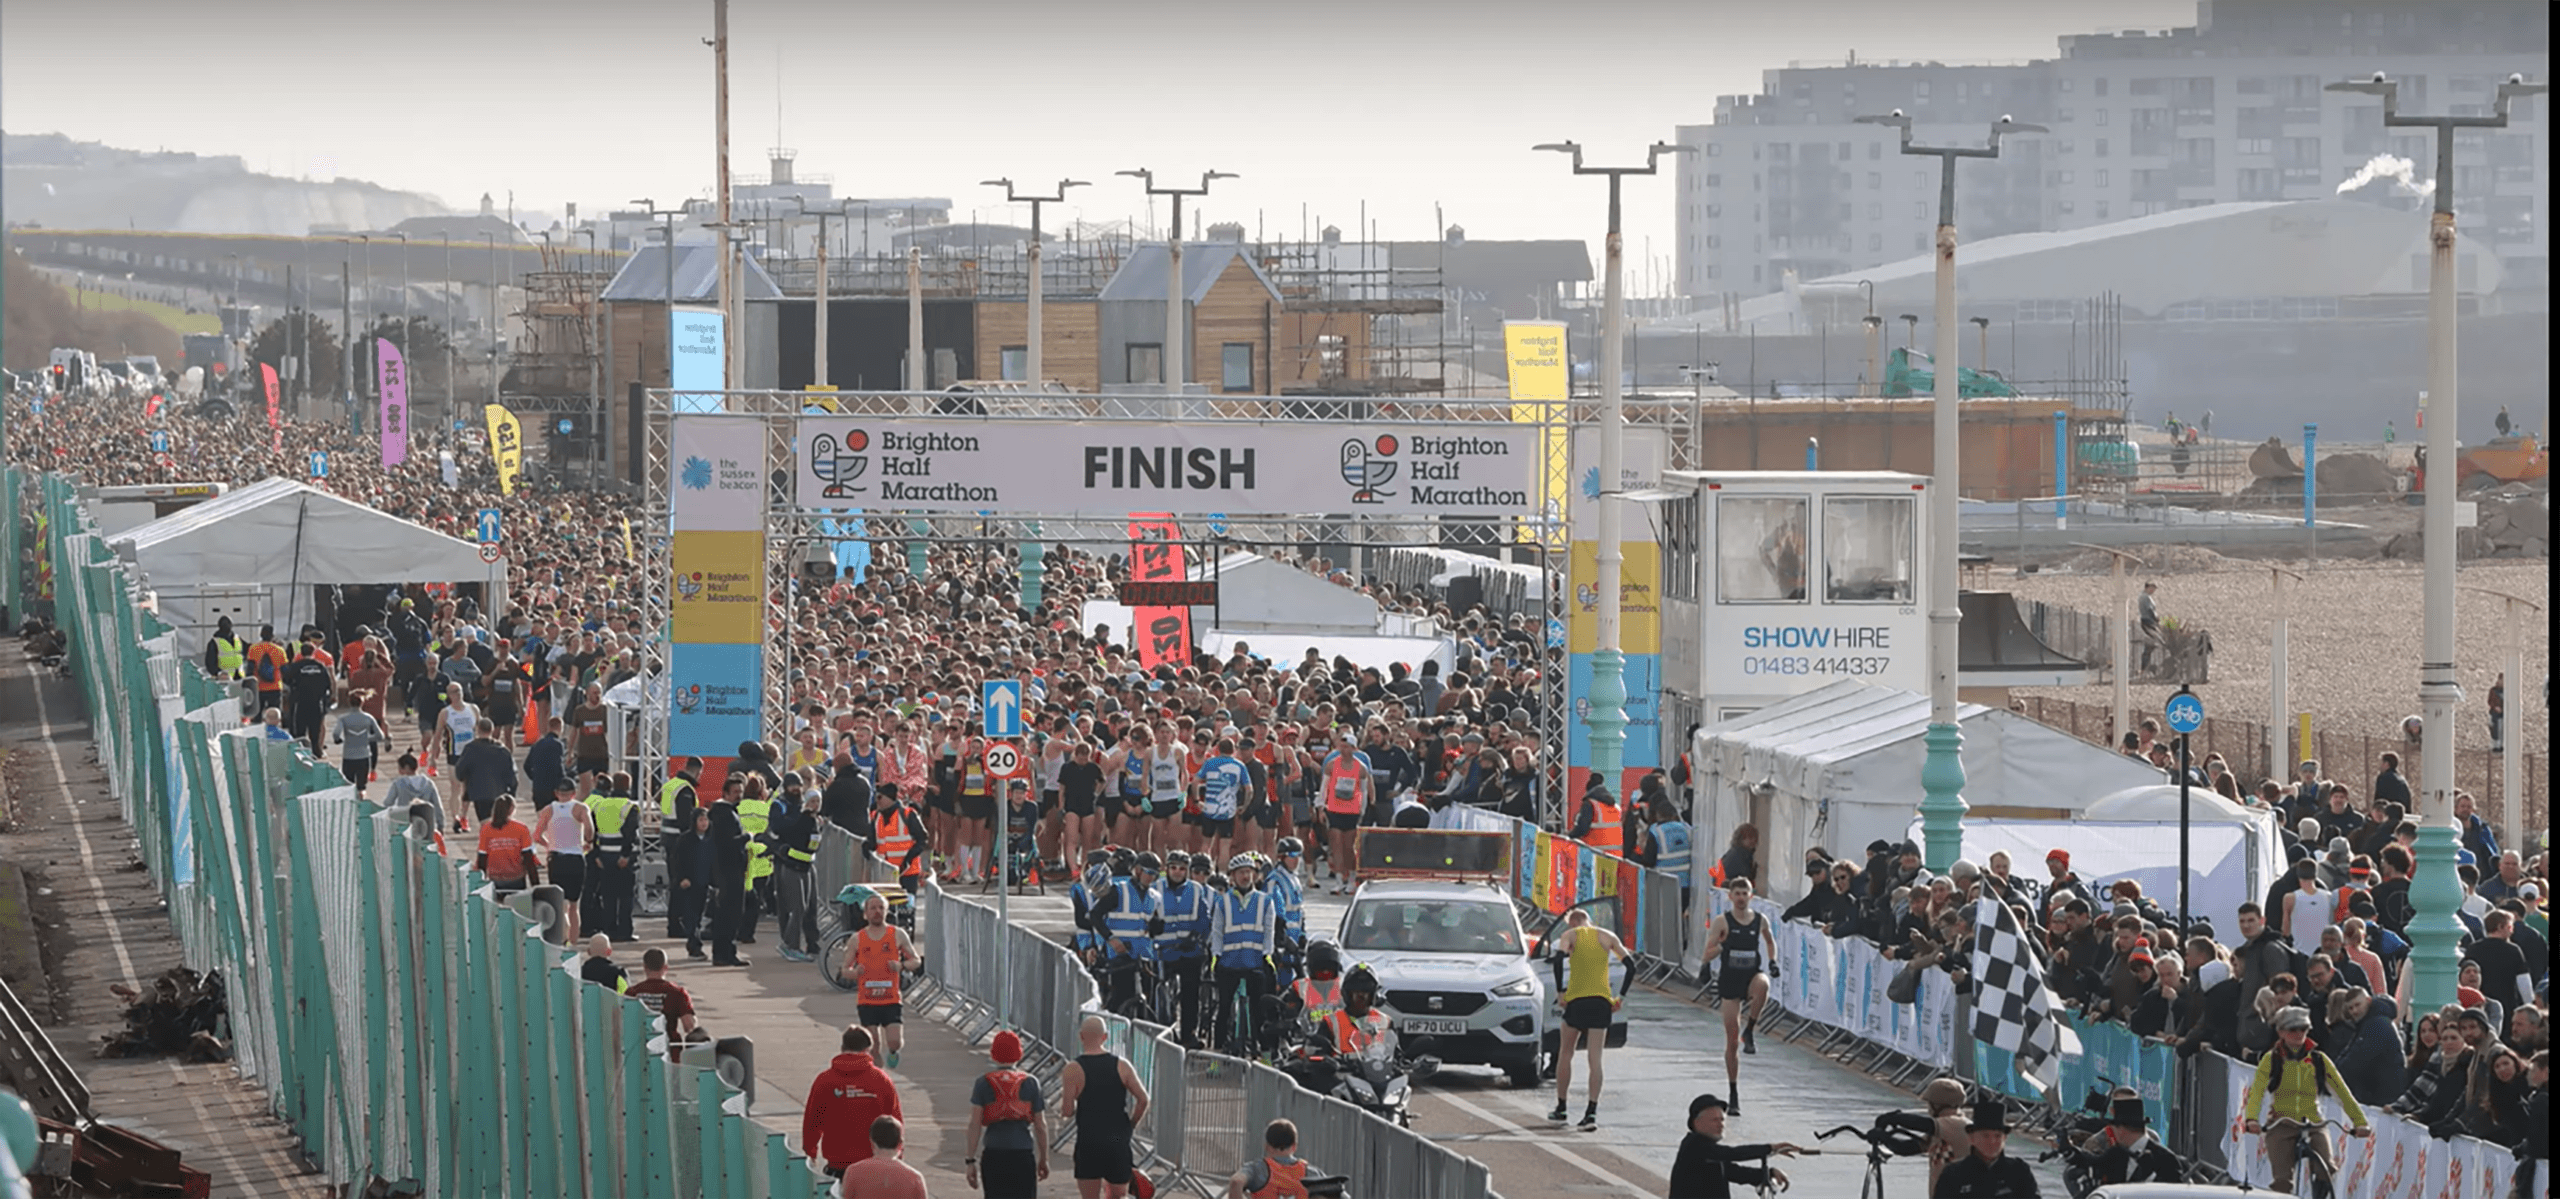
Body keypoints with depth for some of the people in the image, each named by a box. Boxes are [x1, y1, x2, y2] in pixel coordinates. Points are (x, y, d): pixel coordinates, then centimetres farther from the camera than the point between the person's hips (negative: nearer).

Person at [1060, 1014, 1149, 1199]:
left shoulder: (1073, 1070, -8)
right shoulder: (1121, 1065, 2)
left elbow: (1067, 1111, -10)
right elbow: (1143, 1099, -1)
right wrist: (1130, 1127, 12)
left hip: (1088, 1143, -3)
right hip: (1118, 1142, 3)